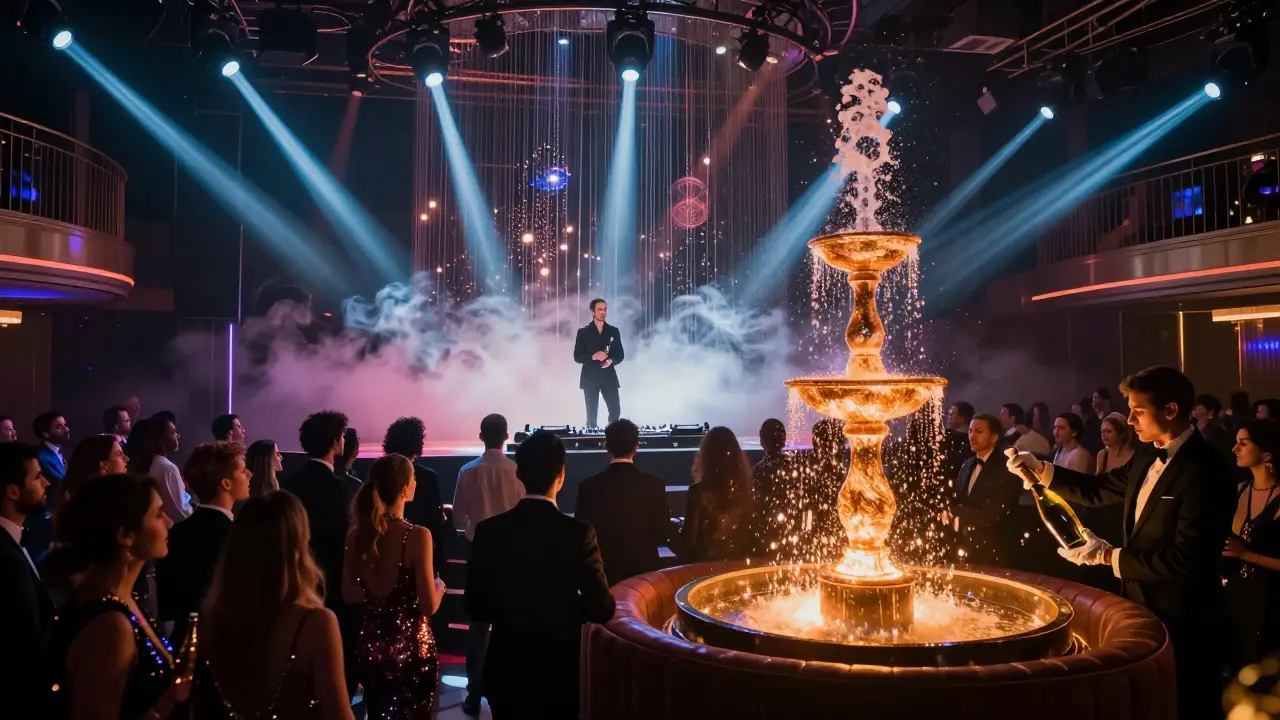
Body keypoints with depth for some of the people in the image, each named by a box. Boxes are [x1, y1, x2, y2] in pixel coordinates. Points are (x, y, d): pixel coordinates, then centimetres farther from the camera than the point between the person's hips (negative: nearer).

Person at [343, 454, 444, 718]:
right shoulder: (417, 536, -20)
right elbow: (429, 606, -18)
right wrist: (439, 586, 3)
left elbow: (349, 595, 5)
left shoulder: (357, 535, -5)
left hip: (371, 645, 5)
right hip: (411, 647, -5)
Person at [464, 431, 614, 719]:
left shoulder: (489, 531, -10)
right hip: (559, 671, -2)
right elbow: (602, 609, -15)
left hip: (506, 669, 2)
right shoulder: (578, 533, -18)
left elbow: (475, 607, -3)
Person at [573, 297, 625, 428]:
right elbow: (577, 357, -1)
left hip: (609, 376, 2)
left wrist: (612, 360, -11)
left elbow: (620, 354, 10)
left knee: (615, 410, -4)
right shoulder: (583, 332, 2)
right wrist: (593, 357, -18)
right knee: (592, 413, 0)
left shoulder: (614, 331, 9)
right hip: (590, 377, -2)